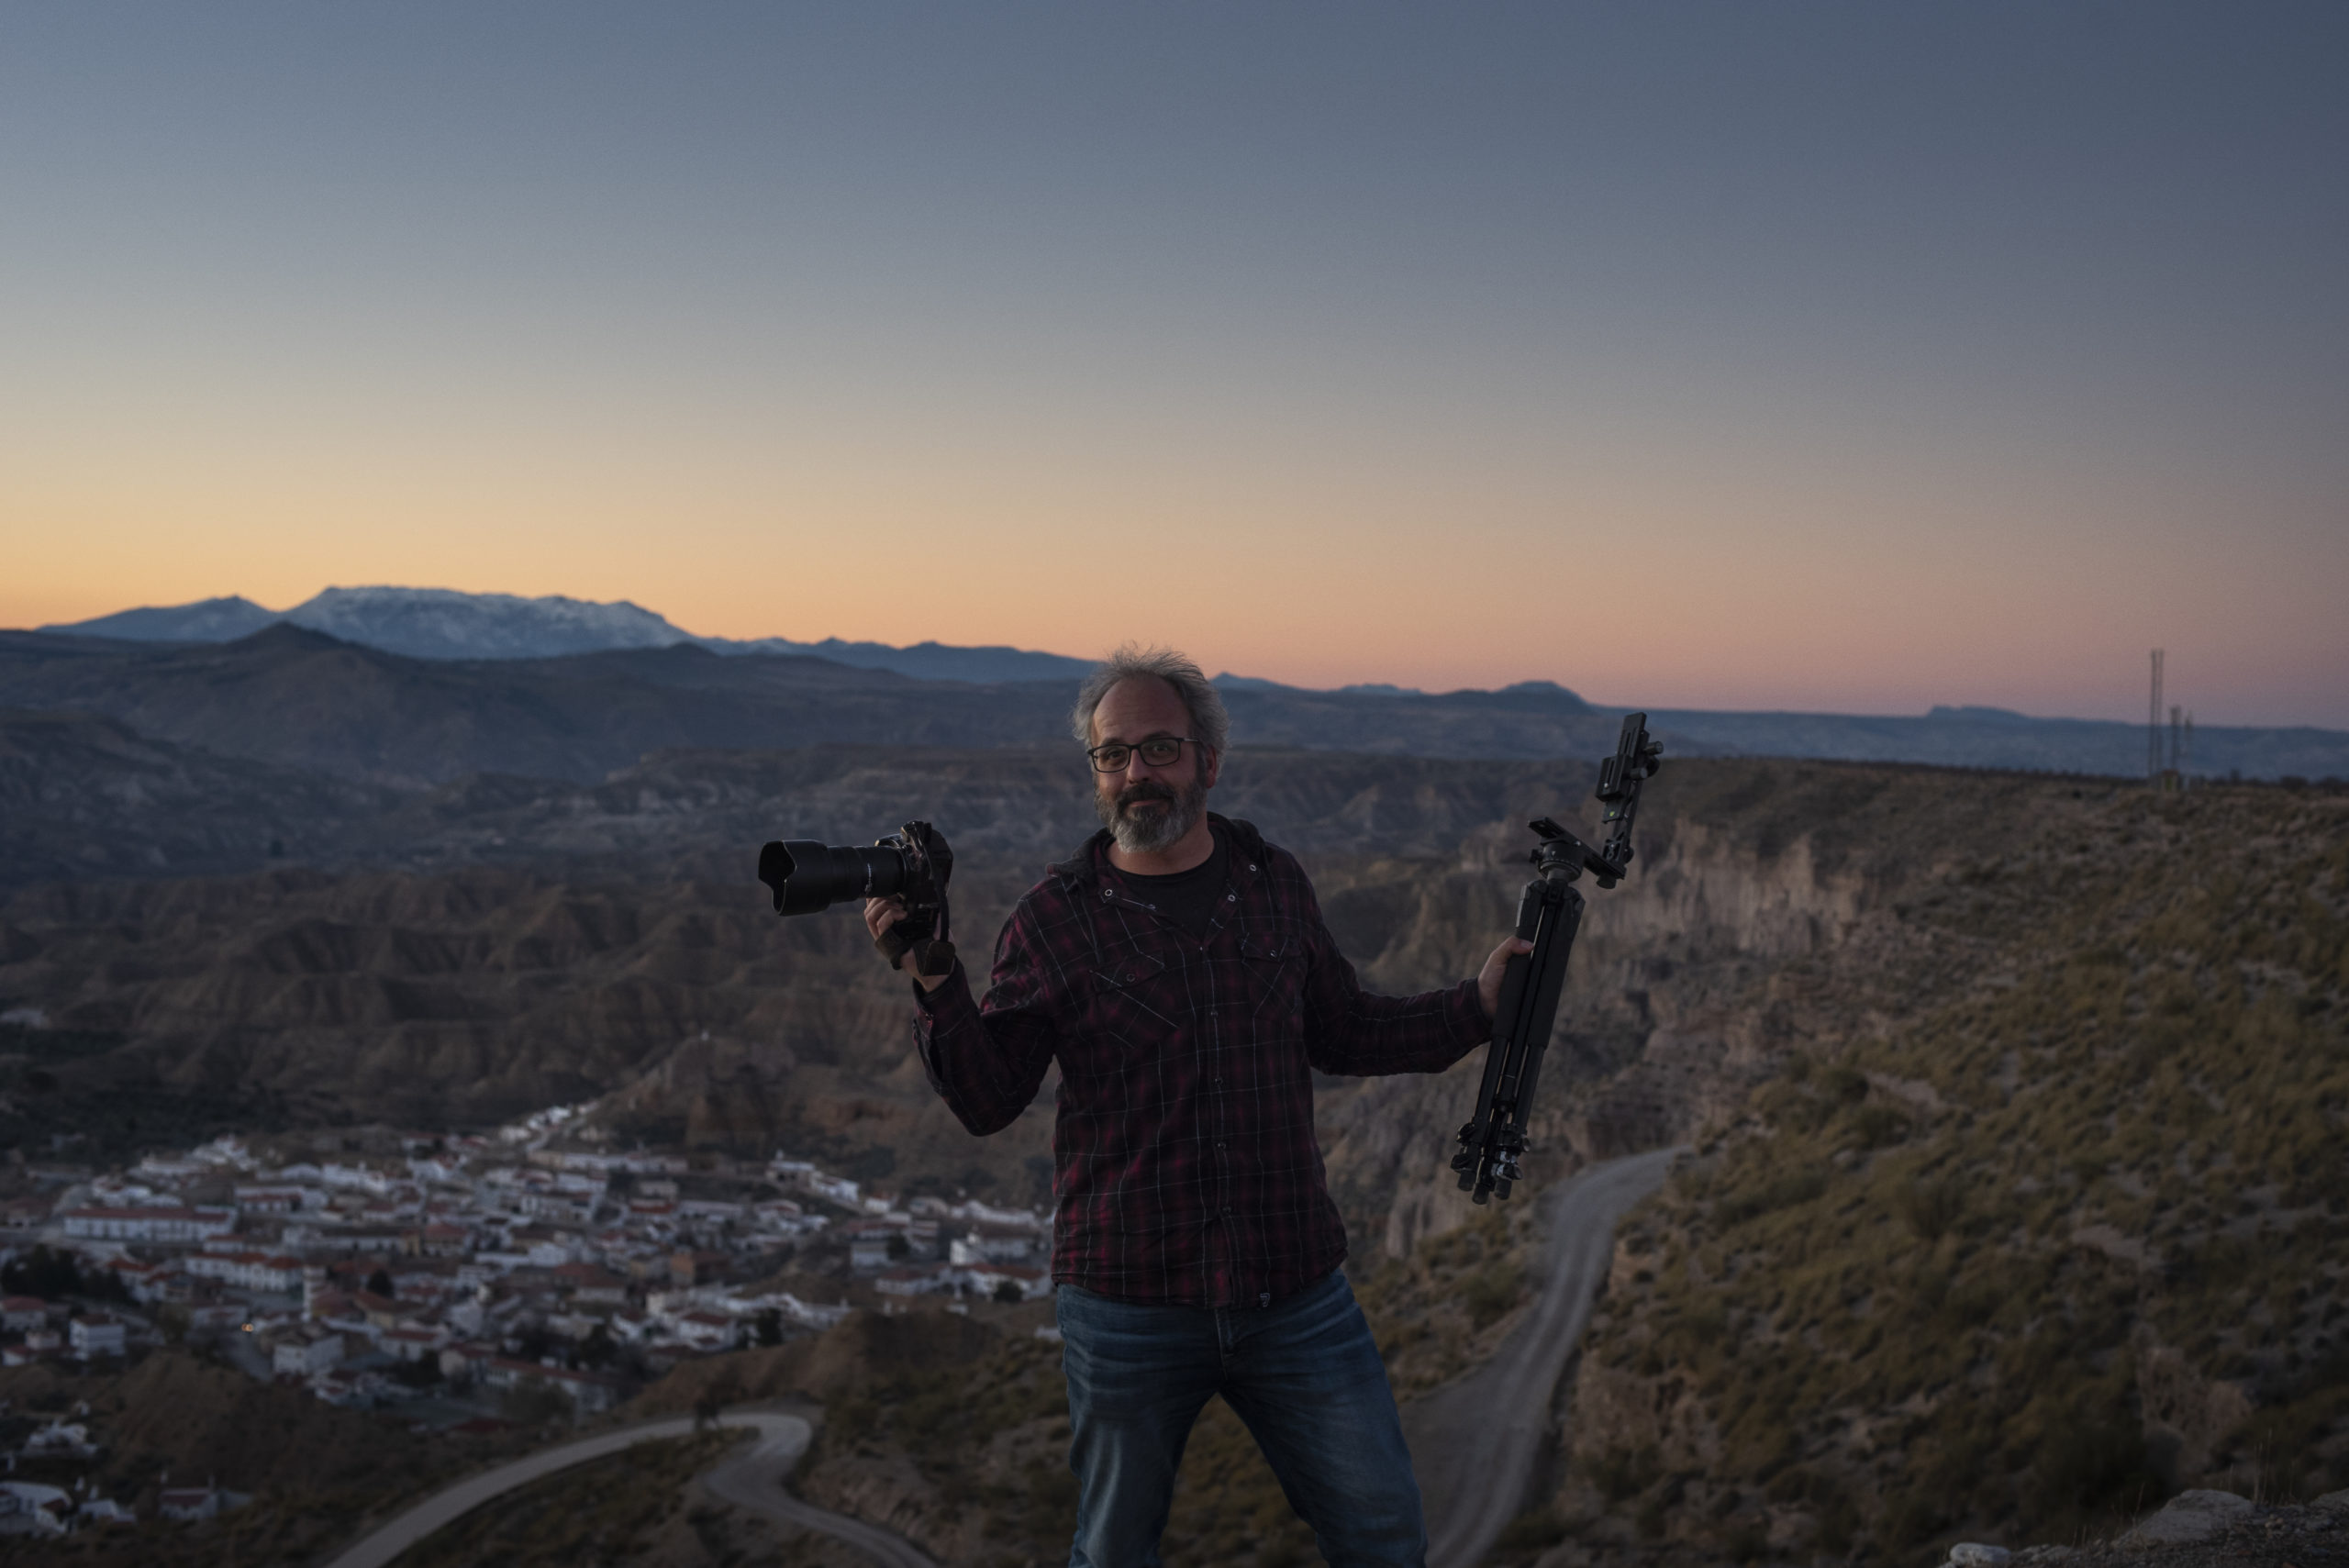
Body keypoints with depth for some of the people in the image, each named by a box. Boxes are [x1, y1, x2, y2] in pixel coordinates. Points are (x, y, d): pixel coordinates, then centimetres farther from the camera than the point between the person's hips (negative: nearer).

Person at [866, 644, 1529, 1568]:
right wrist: (934, 983, -20)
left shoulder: (1276, 885, 6)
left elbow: (1340, 1033, 17)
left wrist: (1478, 1006, 9)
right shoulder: (1053, 920, -4)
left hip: (1296, 1293, 2)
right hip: (1128, 1308, -2)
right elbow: (986, 1101, -5)